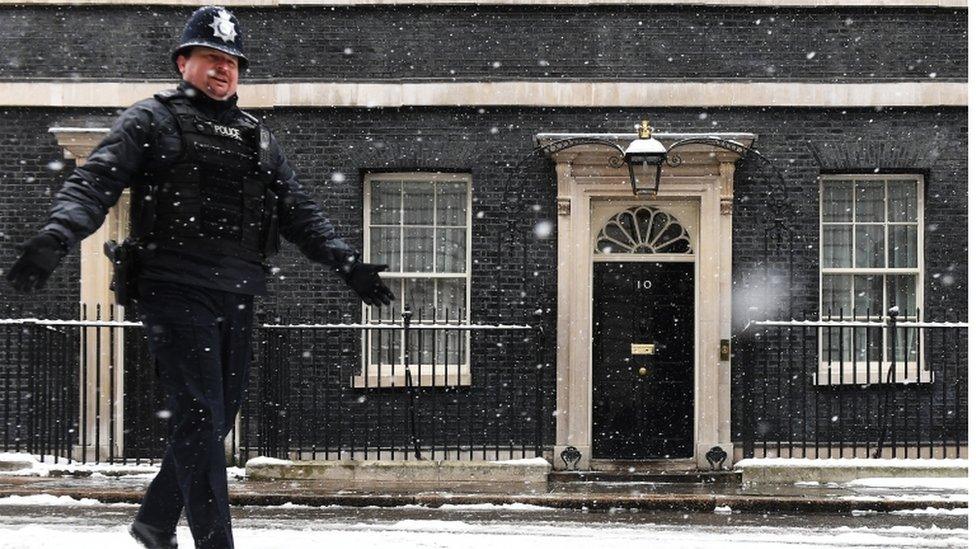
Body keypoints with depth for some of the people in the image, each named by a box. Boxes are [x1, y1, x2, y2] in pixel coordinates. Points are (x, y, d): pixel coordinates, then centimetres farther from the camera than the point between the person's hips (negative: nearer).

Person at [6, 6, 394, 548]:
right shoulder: (153, 120, 4)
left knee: (216, 421, 10)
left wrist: (348, 264, 12)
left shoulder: (258, 140, 21)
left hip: (236, 298, 6)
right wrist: (54, 237, -25)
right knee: (199, 421, -11)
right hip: (176, 293, -6)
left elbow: (300, 213, 23)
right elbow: (93, 183, -7)